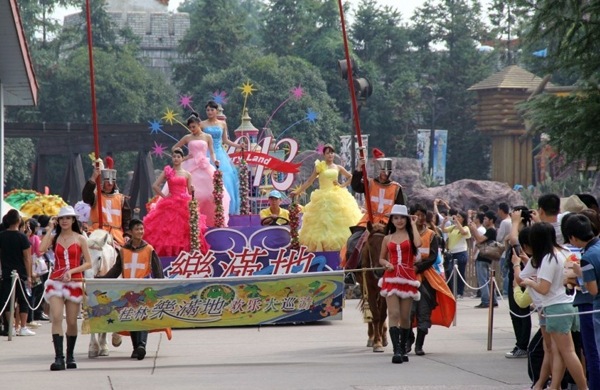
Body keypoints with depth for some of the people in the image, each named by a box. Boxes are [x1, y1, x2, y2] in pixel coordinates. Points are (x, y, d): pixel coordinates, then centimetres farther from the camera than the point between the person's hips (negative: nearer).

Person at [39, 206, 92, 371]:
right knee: (56, 318, -16)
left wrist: (72, 271, -12)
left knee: (72, 322, 4)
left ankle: (70, 356, 22)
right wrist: (50, 229, -4)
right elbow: (41, 248, -13)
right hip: (56, 281, 0)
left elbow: (88, 263, 2)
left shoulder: (80, 239, 6)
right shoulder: (54, 237, 9)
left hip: (74, 282, 0)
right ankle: (58, 357, -20)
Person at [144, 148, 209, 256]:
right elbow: (155, 186, 4)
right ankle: (169, 251, -5)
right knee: (169, 230, -7)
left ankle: (185, 250, -5)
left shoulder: (187, 174, 10)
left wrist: (192, 190, -10)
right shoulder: (167, 172, 7)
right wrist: (164, 196, -1)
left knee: (183, 230, -7)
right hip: (171, 204, -1)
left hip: (184, 205, 1)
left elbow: (190, 192, 11)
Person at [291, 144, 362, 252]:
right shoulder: (320, 166, 3)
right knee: (323, 225, -4)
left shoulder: (338, 168, 9)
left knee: (338, 223, -2)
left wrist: (342, 185, 4)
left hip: (337, 198, 2)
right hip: (323, 198, -2)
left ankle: (338, 247, 0)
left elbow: (351, 177, 19)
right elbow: (310, 181, 4)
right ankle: (324, 248, -5)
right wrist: (298, 192, -1)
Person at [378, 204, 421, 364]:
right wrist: (386, 264, -1)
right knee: (394, 314, -12)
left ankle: (403, 349, 17)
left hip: (408, 278, -1)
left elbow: (418, 243, -18)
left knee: (405, 316, 4)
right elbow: (381, 258, 23)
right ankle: (396, 350, -18)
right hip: (391, 277, 1)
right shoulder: (387, 239, 14)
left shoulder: (410, 235, 6)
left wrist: (413, 225, -5)